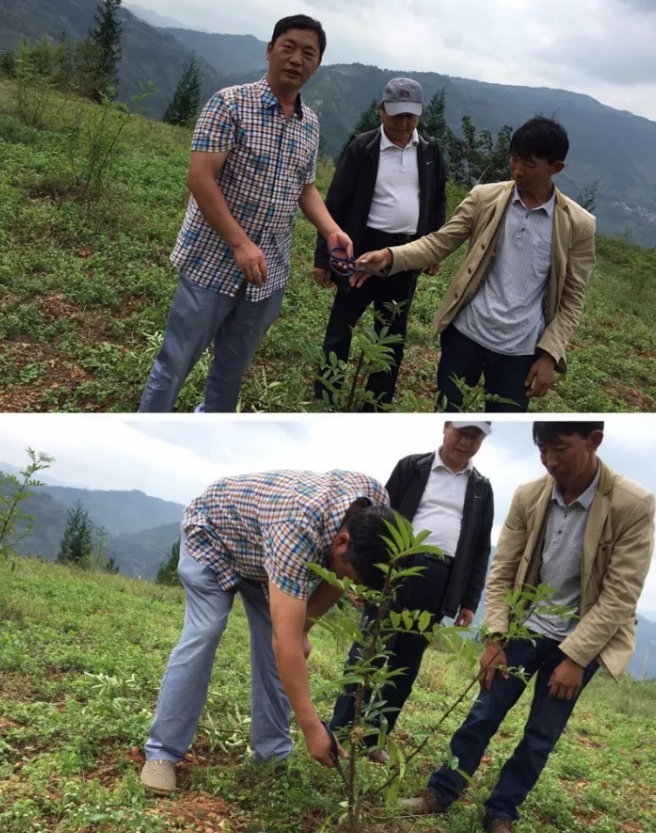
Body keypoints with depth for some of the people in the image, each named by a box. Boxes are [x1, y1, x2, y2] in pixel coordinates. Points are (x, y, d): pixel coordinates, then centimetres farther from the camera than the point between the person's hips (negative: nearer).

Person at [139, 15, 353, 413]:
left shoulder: (311, 124, 8)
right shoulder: (231, 103, -10)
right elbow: (200, 179, -16)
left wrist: (331, 230, -3)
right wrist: (240, 244, -24)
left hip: (269, 273, 6)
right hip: (214, 262, -5)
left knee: (234, 368, 17)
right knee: (175, 364, 2)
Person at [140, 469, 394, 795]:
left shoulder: (376, 502, -25)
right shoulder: (299, 527, -46)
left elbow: (335, 578, -4)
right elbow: (285, 640, -45)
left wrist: (302, 626, -12)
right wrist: (312, 728, -43)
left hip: (261, 547, 6)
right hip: (213, 533, -6)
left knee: (272, 642, -3)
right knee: (202, 636, -17)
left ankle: (273, 753, 5)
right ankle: (161, 753, -8)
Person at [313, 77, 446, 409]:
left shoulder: (430, 151, 3)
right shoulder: (362, 147, -7)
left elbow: (438, 202, 13)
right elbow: (336, 203, -6)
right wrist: (323, 257, -8)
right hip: (365, 248, -3)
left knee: (392, 335, 13)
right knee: (340, 329, 5)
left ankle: (378, 407, 25)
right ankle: (323, 403, 16)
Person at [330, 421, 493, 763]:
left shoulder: (481, 488, 14)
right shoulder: (412, 467, 7)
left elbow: (481, 548, 13)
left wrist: (470, 602, 7)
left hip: (439, 583, 2)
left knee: (406, 665, 6)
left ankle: (373, 740, 14)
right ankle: (339, 733, 1)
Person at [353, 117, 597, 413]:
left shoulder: (578, 224, -4)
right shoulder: (484, 198, -1)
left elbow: (572, 299, 0)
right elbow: (439, 242, -2)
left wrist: (549, 354, -8)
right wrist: (390, 256, -20)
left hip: (520, 350, -1)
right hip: (466, 333, 1)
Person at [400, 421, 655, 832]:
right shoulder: (529, 497, -9)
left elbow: (621, 596, -18)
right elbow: (501, 573, -1)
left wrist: (574, 657, -17)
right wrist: (495, 639, -7)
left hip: (582, 638, -2)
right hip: (526, 627, 3)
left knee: (541, 733, 7)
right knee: (484, 713, 7)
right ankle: (440, 794, 22)